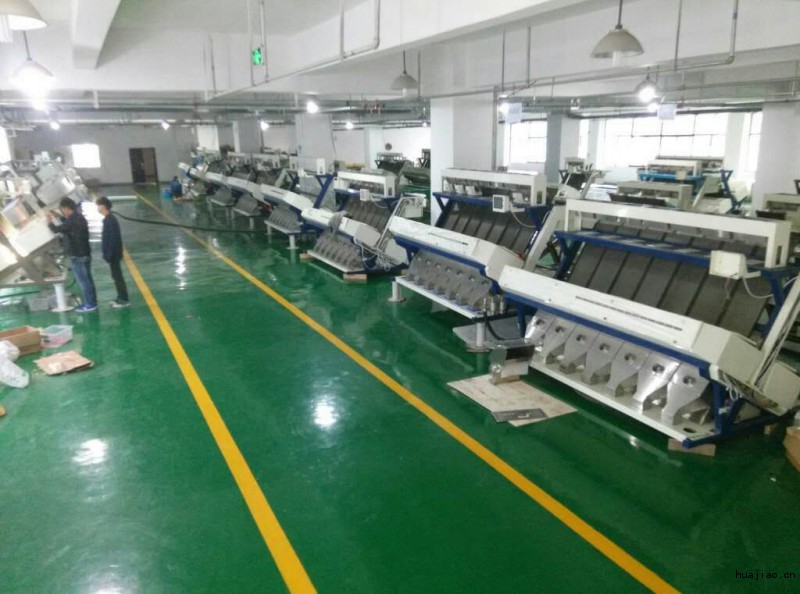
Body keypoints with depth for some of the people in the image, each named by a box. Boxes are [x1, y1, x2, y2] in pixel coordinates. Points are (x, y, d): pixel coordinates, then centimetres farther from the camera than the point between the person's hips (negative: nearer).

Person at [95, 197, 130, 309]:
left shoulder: (110, 220, -20)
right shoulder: (108, 219, 11)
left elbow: (113, 239, -23)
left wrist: (109, 255, -21)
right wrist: (107, 254, 19)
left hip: (113, 254, -10)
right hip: (112, 253, 10)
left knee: (117, 276, -3)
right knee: (116, 276, 15)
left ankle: (124, 300, 4)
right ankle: (120, 298, 23)